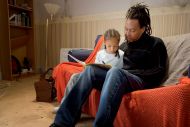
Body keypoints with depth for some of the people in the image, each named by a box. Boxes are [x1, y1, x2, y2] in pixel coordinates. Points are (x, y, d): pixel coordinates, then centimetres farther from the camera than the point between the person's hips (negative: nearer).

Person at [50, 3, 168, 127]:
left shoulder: (156, 44, 7)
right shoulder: (125, 44, 23)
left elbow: (161, 72, -4)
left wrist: (131, 73, -12)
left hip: (140, 81, -5)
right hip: (118, 77, 5)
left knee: (115, 72, -37)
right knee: (90, 70, -22)